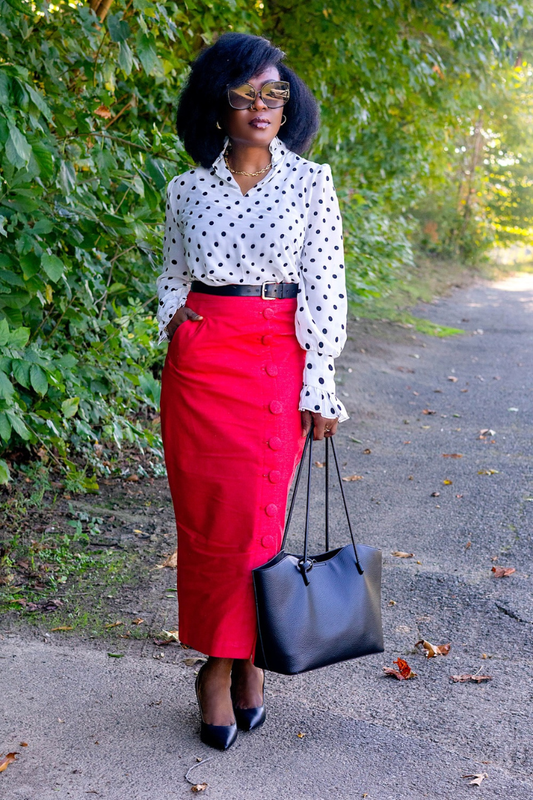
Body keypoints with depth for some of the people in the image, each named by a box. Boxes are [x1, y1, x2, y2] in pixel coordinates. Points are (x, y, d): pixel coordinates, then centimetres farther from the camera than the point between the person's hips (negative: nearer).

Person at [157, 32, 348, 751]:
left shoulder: (310, 183, 2)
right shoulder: (189, 189, 8)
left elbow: (325, 289, -1)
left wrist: (319, 387, -6)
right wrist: (174, 315, -1)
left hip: (276, 364, -2)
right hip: (197, 361, 2)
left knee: (255, 516, -2)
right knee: (203, 514, 1)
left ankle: (233, 660, 16)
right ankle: (227, 658, 16)